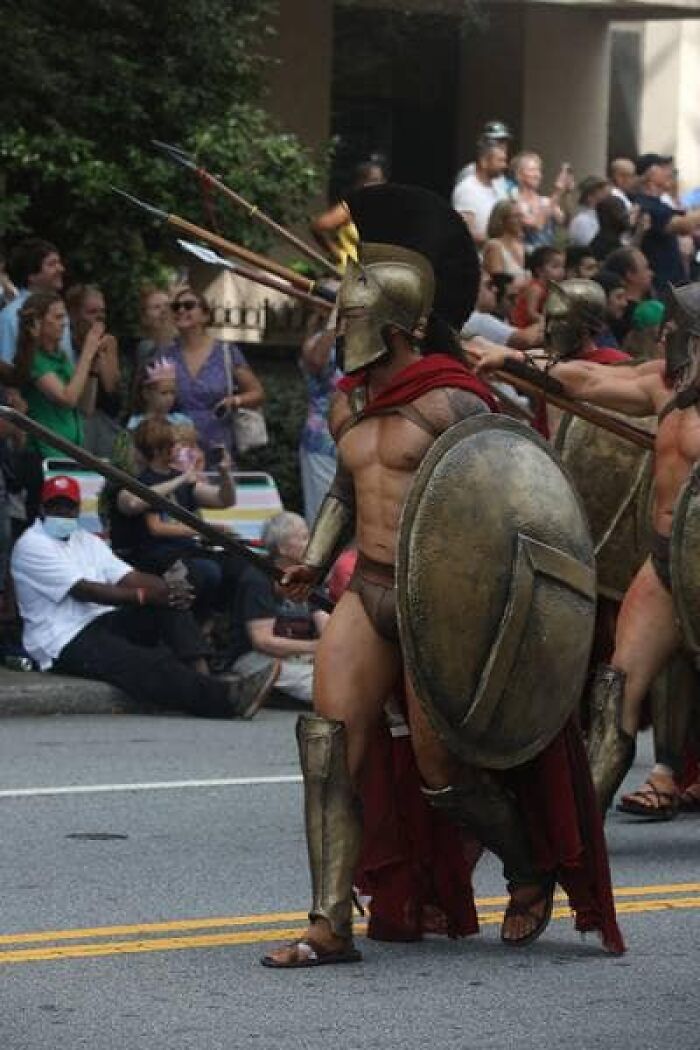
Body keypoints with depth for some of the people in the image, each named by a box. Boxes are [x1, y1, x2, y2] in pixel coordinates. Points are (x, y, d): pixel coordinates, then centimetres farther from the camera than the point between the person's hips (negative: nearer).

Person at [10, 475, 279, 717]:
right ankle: (225, 700, -48)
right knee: (144, 664, -31)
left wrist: (170, 590, -14)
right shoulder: (31, 546, -6)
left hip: (104, 622, 8)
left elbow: (128, 577, 8)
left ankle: (200, 677, -33)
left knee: (170, 607, -14)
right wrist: (144, 596, -23)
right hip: (65, 644, -8)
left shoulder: (86, 541, 21)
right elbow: (83, 590, -17)